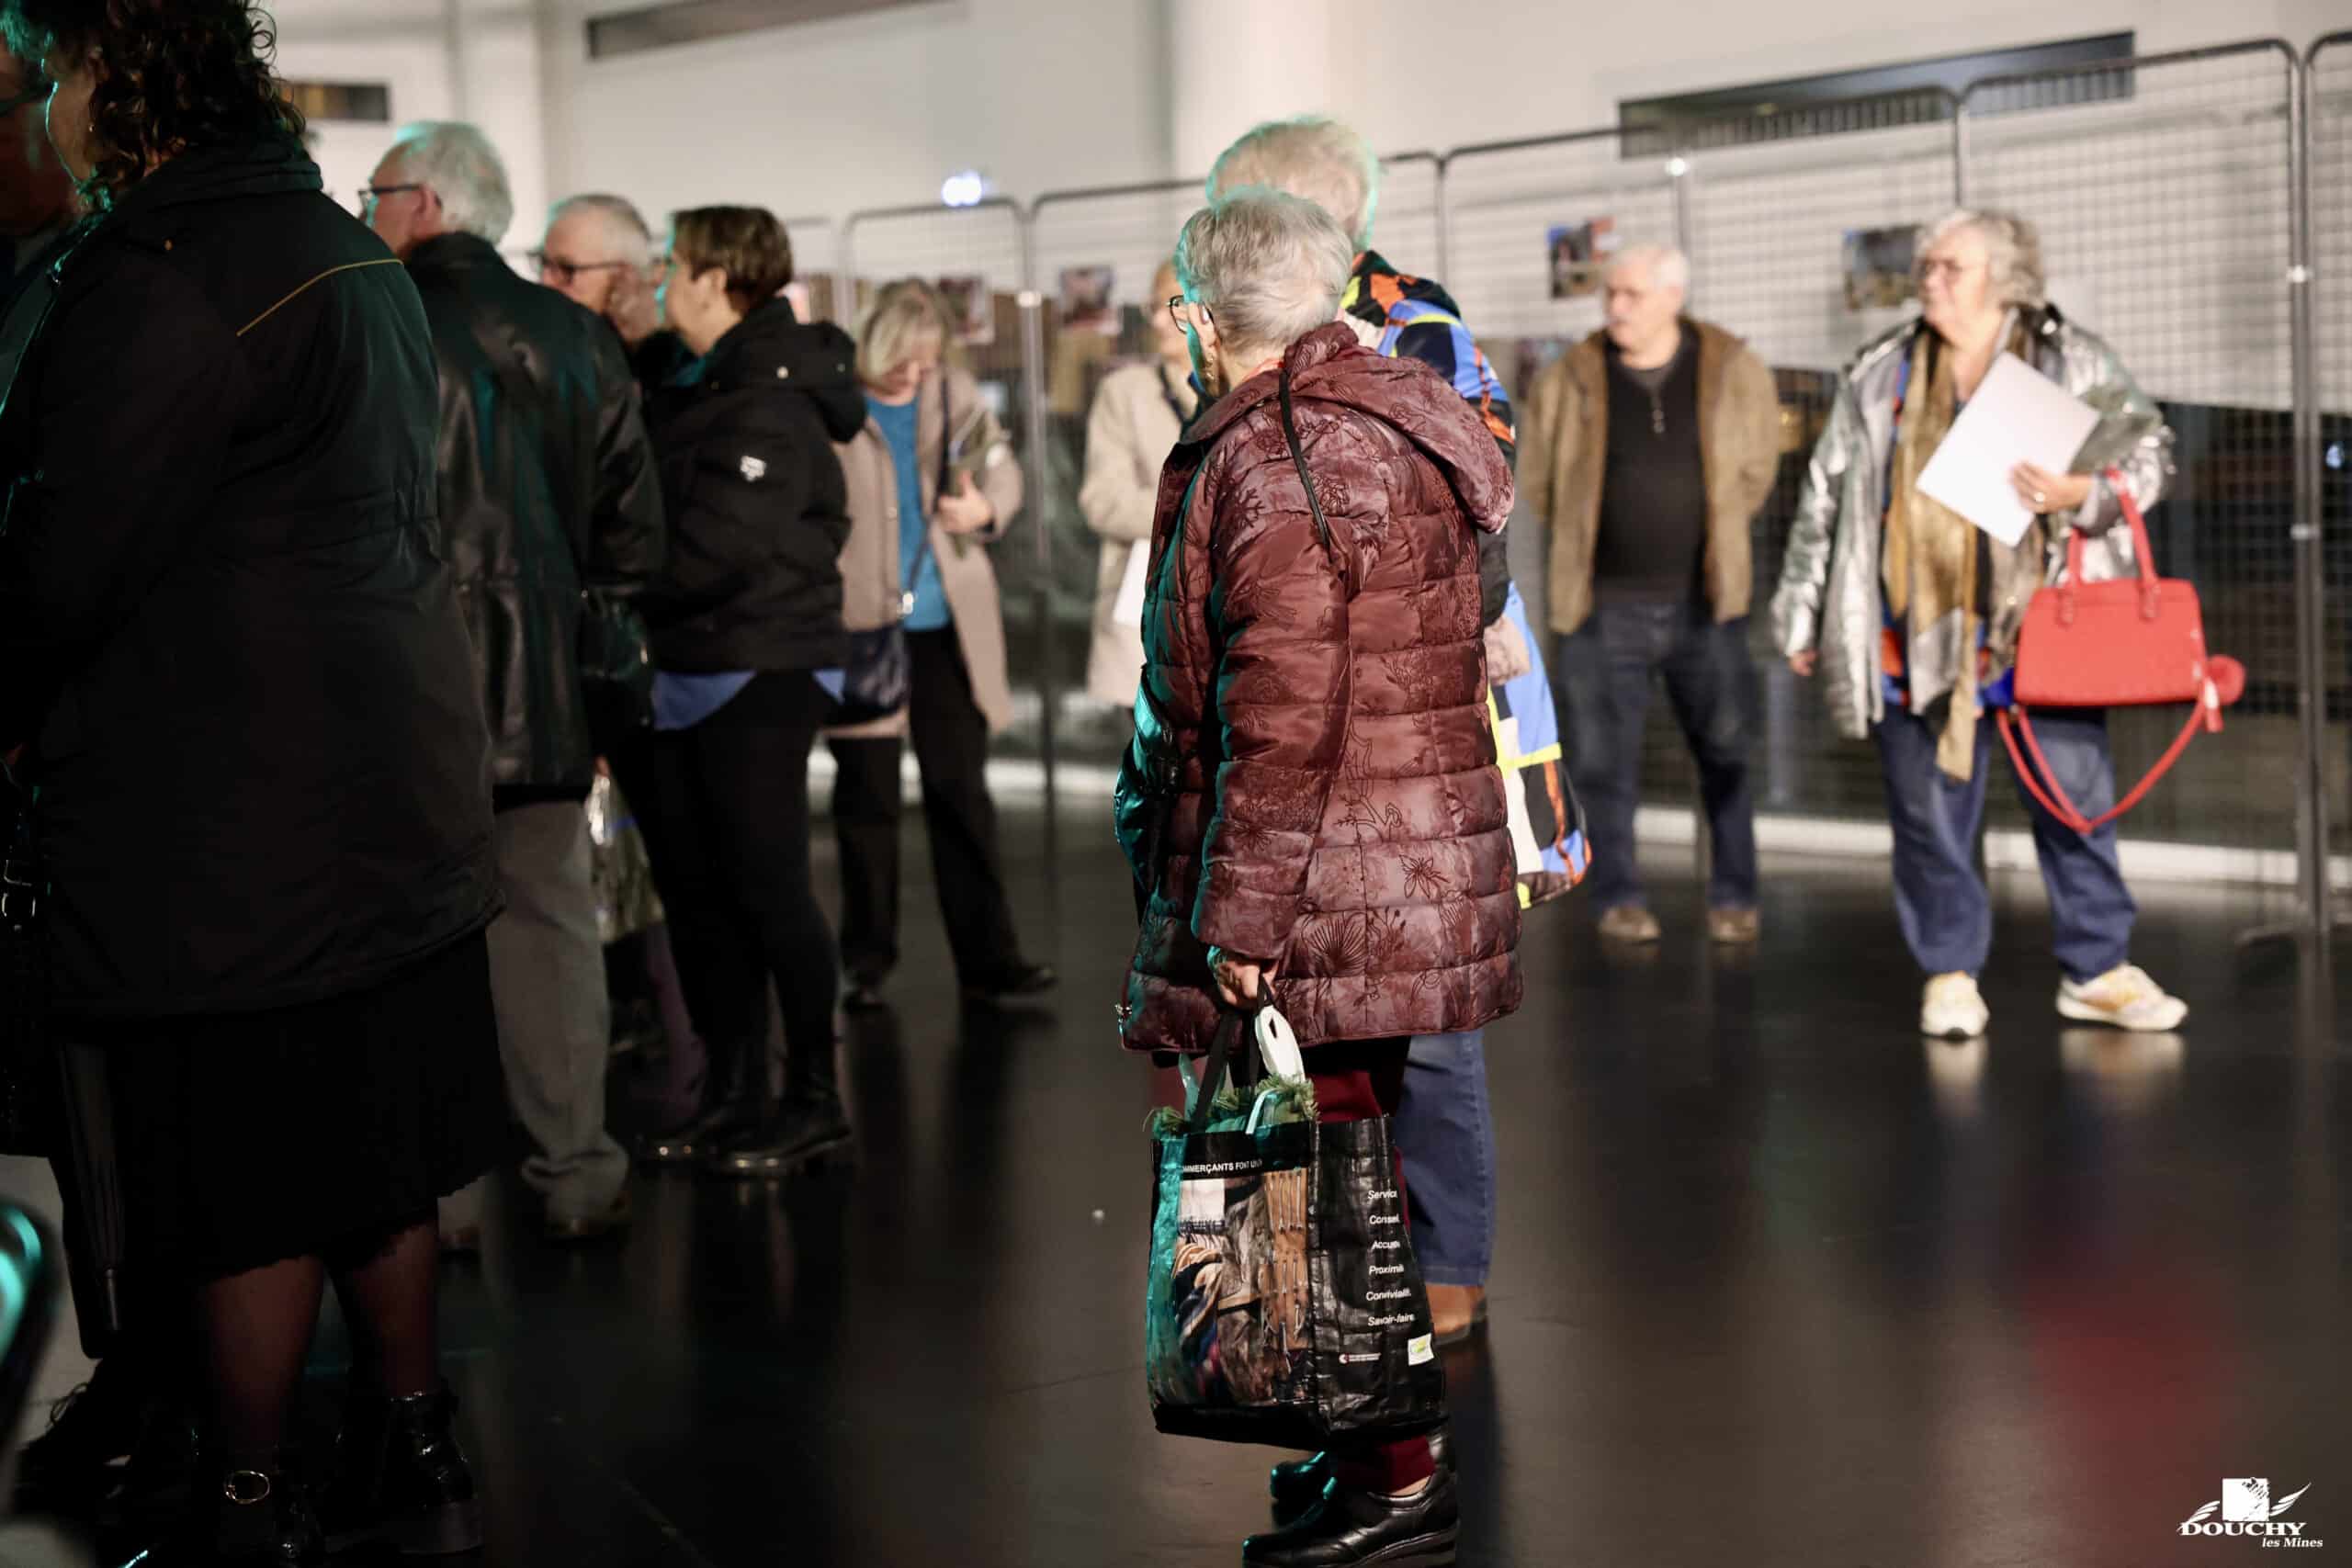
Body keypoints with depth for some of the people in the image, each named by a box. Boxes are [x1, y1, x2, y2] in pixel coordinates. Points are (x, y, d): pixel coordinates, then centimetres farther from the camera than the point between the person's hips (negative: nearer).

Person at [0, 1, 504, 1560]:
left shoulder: (163, 276, -17)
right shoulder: (355, 255, 14)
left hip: (228, 816, -9)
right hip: (392, 777, 9)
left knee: (244, 1184, 1)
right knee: (374, 1149, 16)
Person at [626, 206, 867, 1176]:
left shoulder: (771, 399, -14)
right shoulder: (689, 388, 16)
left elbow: (724, 543, -22)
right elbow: (657, 510, 15)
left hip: (757, 674, -9)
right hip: (678, 676, 9)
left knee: (767, 887, -4)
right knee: (696, 891, 11)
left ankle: (814, 1097, 8)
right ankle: (732, 1094, 20)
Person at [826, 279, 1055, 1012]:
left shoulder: (956, 394, 3)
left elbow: (1004, 470, 10)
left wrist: (987, 507, -13)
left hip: (944, 629, 2)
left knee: (962, 792, 4)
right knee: (867, 796, 7)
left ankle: (988, 959, 7)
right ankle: (867, 963, 17)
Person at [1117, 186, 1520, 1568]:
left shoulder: (1273, 461, -18)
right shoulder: (1391, 424, 14)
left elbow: (1284, 712, -22)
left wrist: (1241, 917, -19)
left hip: (1321, 896, -10)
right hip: (1422, 870, 10)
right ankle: (1376, 1447, 30)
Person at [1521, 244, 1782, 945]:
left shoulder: (1732, 372, -2)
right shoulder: (1570, 379, -3)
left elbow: (1757, 468, 11)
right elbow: (1539, 482, 10)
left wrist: (1711, 531, 12)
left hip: (1702, 600, 0)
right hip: (1605, 605, 0)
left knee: (1725, 752, 4)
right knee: (1608, 758, 5)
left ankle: (1733, 894, 16)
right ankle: (1619, 896, 17)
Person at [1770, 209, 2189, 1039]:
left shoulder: (2074, 362, 5)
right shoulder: (1879, 377, 9)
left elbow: (2150, 451, 4)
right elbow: (1825, 497, 13)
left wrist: (2081, 492, -16)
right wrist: (1802, 617, 14)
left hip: (2040, 625, -1)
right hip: (1917, 635, 1)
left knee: (2076, 797, 1)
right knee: (1930, 813, 4)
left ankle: (2098, 969, 14)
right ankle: (1950, 975, 18)